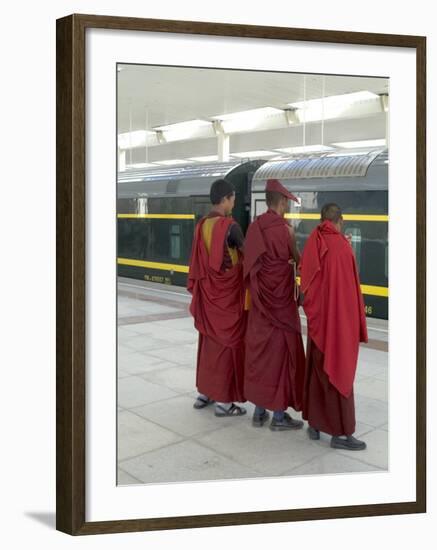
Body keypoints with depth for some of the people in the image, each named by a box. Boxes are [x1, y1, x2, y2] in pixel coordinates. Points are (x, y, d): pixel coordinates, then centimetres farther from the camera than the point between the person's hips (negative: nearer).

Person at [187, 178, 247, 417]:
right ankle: (223, 401, 7)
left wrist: (197, 288, 15)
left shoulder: (202, 225, 4)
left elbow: (199, 259, 9)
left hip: (208, 291, 7)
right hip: (227, 292, -7)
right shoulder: (230, 225, -18)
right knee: (228, 341, 1)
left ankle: (204, 393, 26)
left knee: (209, 340, 17)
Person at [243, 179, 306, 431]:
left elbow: (252, 262, 8)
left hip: (259, 301, 6)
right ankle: (279, 415, 9)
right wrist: (292, 235, 9)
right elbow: (297, 260, -3)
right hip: (280, 300, -6)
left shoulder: (255, 227, 3)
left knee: (259, 350, 12)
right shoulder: (284, 229, -15)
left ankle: (259, 411, 20)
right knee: (280, 352, 3)